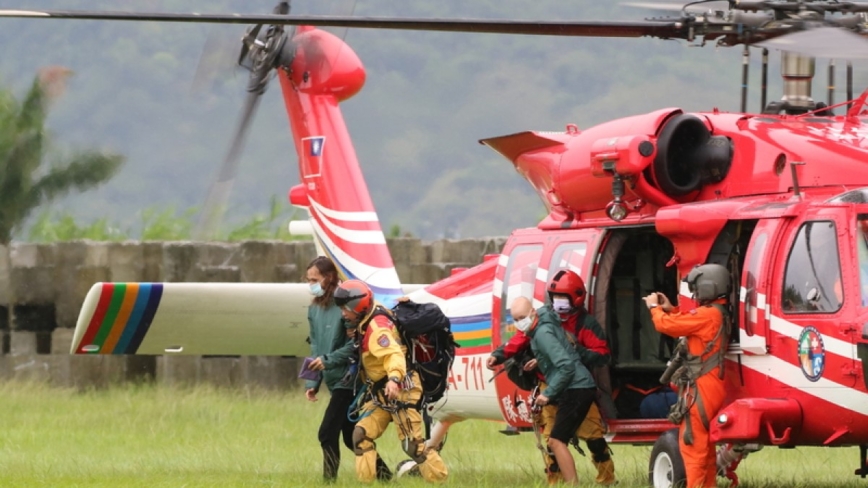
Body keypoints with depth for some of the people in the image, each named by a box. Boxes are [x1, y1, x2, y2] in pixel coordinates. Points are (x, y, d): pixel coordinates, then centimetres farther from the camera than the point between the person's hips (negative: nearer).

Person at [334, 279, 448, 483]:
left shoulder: (376, 328, -23)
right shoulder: (365, 323, 6)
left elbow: (394, 354, -39)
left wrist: (394, 378, -54)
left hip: (400, 392, -10)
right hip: (381, 395, 10)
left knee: (412, 443, -9)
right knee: (361, 434, 1)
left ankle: (440, 479, 0)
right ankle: (365, 481, 1)